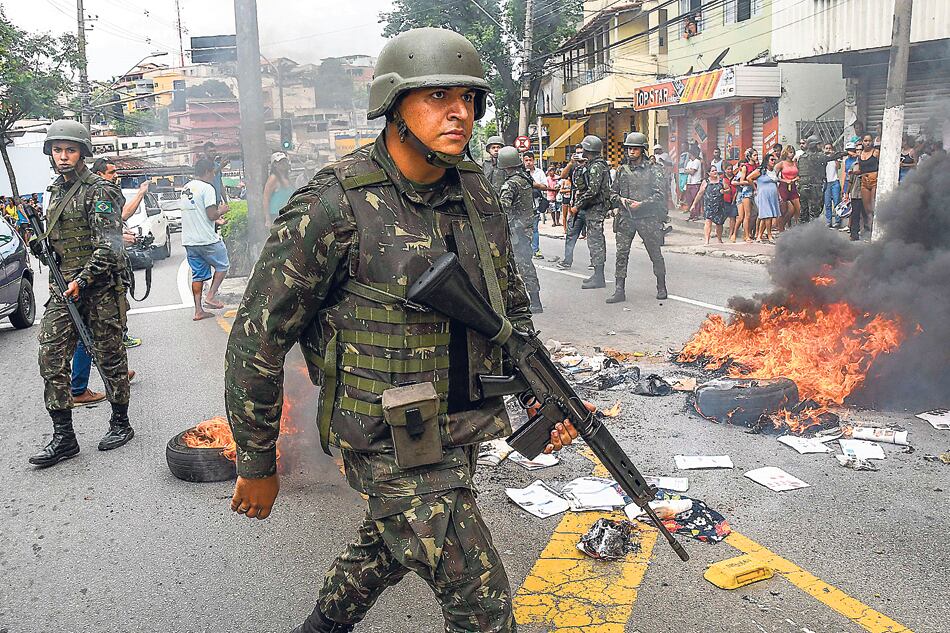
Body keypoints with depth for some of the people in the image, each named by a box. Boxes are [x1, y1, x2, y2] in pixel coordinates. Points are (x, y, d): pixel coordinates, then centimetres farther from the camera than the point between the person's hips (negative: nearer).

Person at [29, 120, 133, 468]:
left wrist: (82, 280, -23)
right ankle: (63, 438, 6)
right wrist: (38, 242, 6)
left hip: (99, 287, -7)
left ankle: (121, 423, 21)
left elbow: (108, 246, -17)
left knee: (109, 357, 4)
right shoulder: (56, 189, 15)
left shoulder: (99, 191, -9)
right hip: (63, 286, 7)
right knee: (52, 360, 0)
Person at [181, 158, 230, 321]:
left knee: (198, 275, 10)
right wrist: (221, 211, 3)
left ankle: (198, 310, 10)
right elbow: (211, 215, -18)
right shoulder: (207, 188, -11)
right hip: (207, 240, -8)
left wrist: (215, 220, 26)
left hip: (189, 240, 8)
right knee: (223, 265, 12)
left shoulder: (185, 188, 16)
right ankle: (210, 296, 2)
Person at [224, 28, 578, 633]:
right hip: (393, 448, -7)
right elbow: (258, 337, -13)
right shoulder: (335, 205, -19)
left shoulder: (478, 194, 1)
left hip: (466, 427, 7)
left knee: (389, 546, 29)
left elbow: (512, 306, 14)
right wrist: (257, 466, -5)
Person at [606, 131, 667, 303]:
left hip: (647, 218, -3)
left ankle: (661, 287, 22)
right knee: (621, 253, -4)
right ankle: (619, 291, 0)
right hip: (625, 218, 3)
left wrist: (641, 204, -17)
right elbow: (613, 192, 16)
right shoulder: (622, 170, 11)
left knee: (655, 254, 6)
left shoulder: (654, 170, 0)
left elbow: (659, 194, -6)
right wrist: (620, 199, -5)